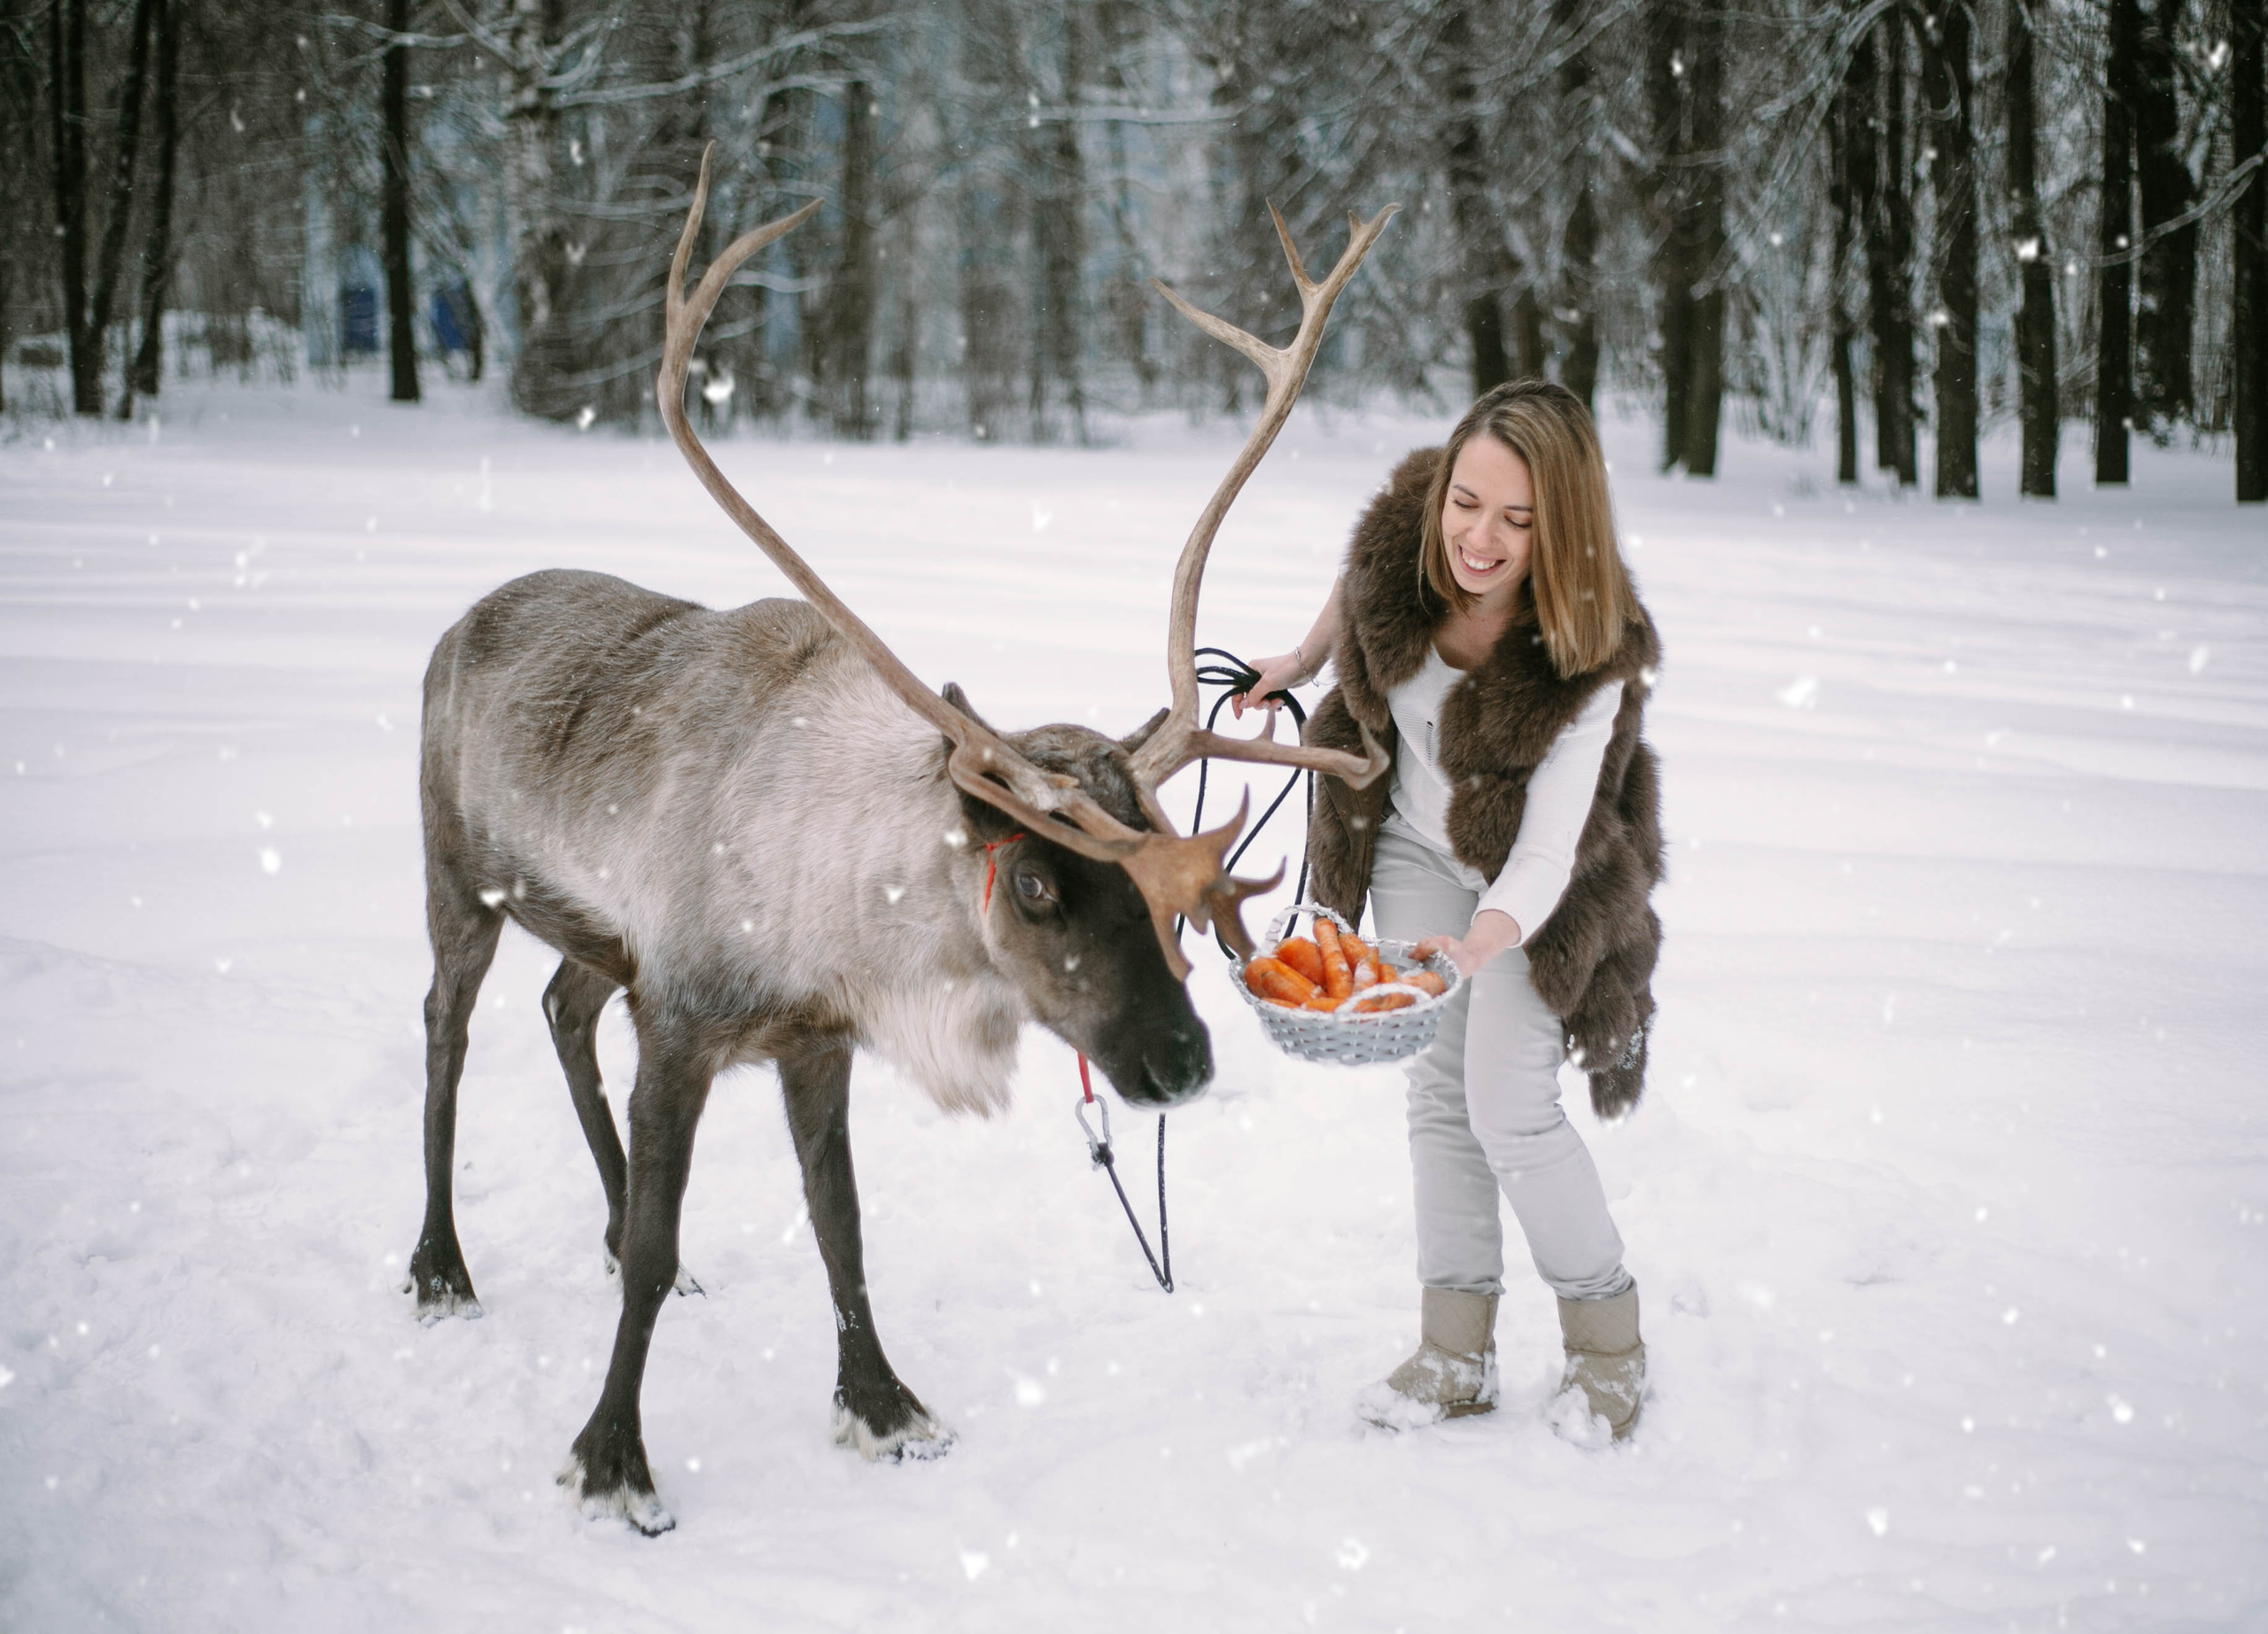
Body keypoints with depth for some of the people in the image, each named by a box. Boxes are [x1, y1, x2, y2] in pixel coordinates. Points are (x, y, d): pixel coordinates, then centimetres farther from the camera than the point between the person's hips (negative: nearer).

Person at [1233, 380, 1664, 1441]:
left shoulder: (1591, 659, -35)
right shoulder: (1398, 542, -23)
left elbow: (1545, 856, -38)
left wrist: (1474, 950, -55)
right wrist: (1301, 665, 16)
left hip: (1531, 880, -4)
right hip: (1415, 847, 5)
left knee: (1509, 1109, -9)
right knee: (1438, 1091, 5)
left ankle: (1608, 1342, 11)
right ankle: (1457, 1352, 13)